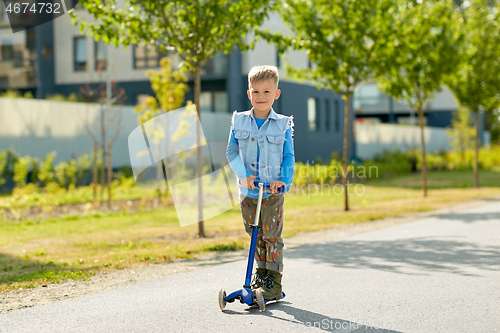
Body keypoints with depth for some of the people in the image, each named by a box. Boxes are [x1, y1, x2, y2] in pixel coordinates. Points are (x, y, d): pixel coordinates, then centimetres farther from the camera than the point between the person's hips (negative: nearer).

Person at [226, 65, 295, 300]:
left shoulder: (283, 124, -1)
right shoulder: (239, 121, 3)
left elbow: (289, 157, 2)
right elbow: (231, 151, 0)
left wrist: (284, 181, -13)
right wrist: (243, 174, -14)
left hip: (273, 191, -2)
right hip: (248, 190, 2)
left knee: (271, 235, -3)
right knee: (255, 235, 12)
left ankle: (274, 284, 5)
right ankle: (261, 272, 30)